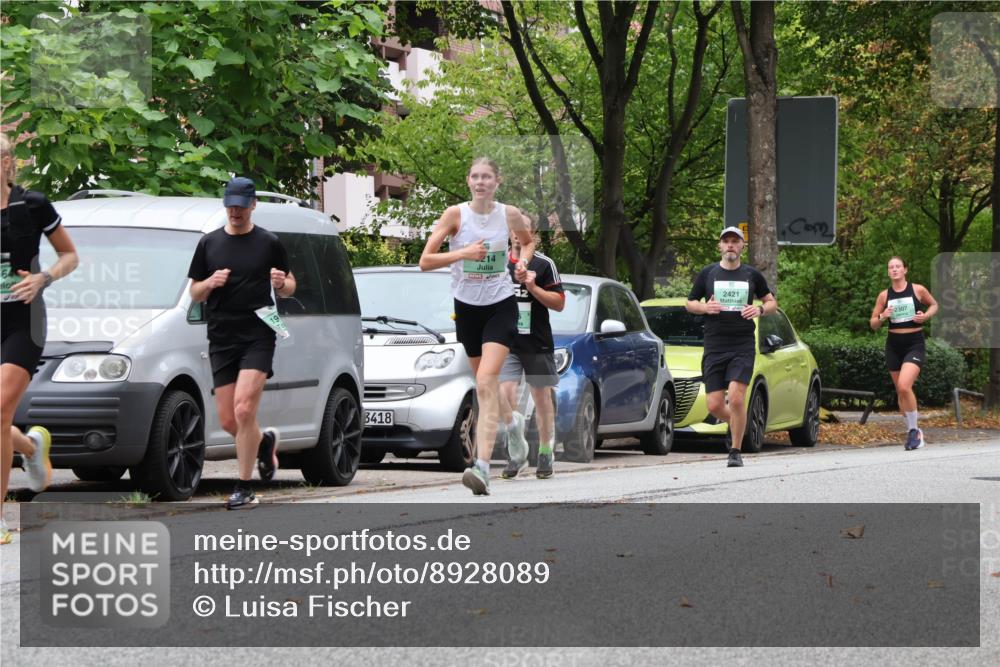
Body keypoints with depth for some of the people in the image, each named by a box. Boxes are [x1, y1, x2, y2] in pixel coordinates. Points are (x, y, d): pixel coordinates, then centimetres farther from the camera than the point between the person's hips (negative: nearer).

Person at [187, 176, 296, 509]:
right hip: (221, 340, 3)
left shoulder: (269, 243, 4)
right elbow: (194, 293, 14)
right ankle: (265, 441, 35)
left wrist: (282, 284, -10)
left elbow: (289, 287, 14)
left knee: (244, 409, -18)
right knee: (228, 420, 2)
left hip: (258, 336, -3)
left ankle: (244, 488, -10)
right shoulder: (209, 243, 10)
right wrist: (210, 284, -8)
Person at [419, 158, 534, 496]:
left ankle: (482, 467, -29)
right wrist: (464, 253, -21)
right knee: (484, 383, 13)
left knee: (486, 382, -19)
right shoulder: (455, 214, -5)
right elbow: (425, 261, -8)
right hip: (466, 306, 2)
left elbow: (528, 241, 22)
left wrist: (523, 262, 1)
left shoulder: (509, 214, -1)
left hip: (501, 305, -2)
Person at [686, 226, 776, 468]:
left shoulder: (752, 275, 7)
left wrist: (761, 309, -6)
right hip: (714, 348, 1)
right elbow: (690, 303, 14)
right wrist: (705, 307, -8)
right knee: (714, 405, -2)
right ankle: (734, 422, 32)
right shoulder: (708, 274, 7)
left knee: (736, 399, -16)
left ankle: (736, 452, -4)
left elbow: (772, 302, 17)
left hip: (743, 348, -1)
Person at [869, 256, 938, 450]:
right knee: (900, 391, 9)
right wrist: (882, 317, -14)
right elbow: (873, 325, 8)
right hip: (893, 345, 4)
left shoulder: (918, 290, -3)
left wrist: (926, 315, -5)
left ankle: (914, 430, -8)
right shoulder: (884, 296, 3)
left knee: (904, 386, -22)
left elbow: (934, 305, 15)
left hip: (914, 344, -4)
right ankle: (913, 432, 25)